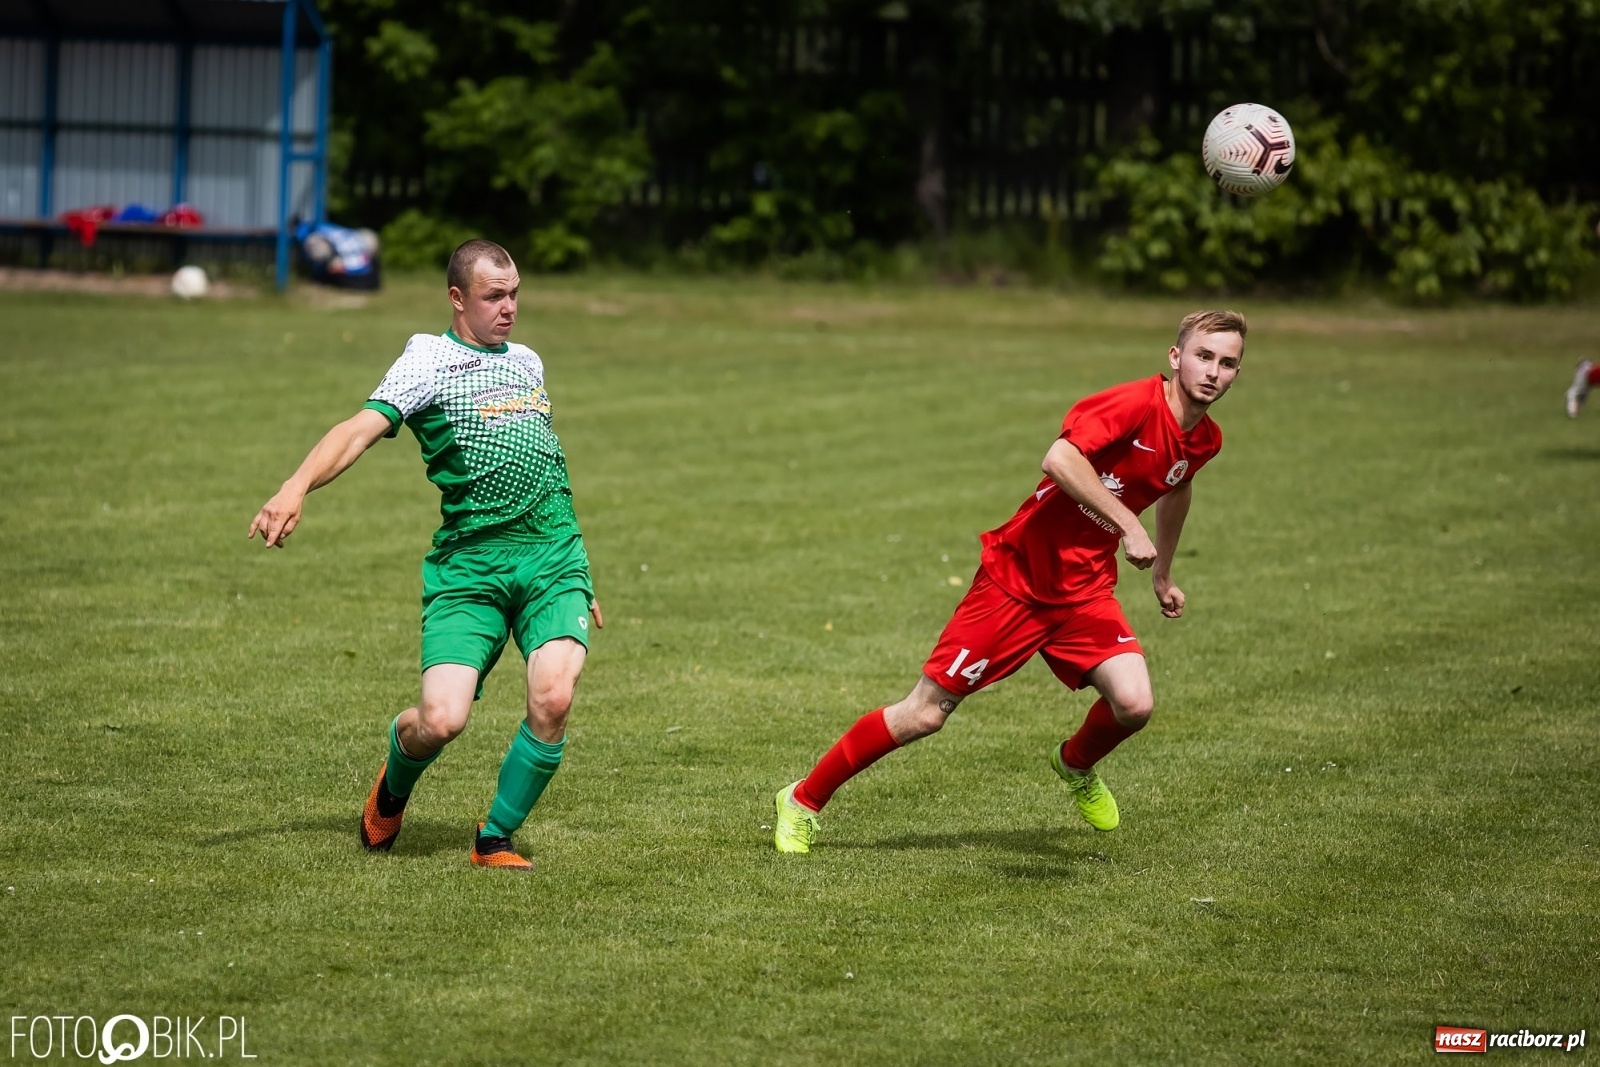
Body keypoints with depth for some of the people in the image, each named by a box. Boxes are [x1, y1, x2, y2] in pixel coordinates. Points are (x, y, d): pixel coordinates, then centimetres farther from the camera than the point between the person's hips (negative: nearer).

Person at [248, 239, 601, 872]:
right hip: (467, 563, -4)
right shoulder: (429, 360, 1)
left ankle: (496, 839, 2)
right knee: (441, 720, -15)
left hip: (551, 556, 4)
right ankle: (394, 785, 23)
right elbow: (364, 426, -16)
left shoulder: (527, 362, 20)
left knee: (552, 700, -19)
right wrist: (297, 488, -34)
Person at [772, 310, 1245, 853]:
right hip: (1018, 575, -6)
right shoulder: (1137, 403, -21)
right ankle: (803, 801, 16)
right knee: (924, 714, -2)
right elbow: (1059, 459, -36)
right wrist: (1128, 524, -33)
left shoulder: (1204, 440, 3)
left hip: (1084, 590, 6)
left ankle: (1077, 765, 20)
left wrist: (1163, 573, 34)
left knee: (1133, 704, -17)